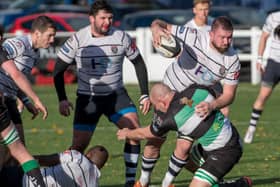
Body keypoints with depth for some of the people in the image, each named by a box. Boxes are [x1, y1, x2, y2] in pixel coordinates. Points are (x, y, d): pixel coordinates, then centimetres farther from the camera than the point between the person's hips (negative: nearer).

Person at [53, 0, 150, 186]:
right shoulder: (78, 39, -11)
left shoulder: (121, 37, -8)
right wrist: (62, 99, -12)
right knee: (79, 144, -7)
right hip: (88, 98, -1)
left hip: (116, 94, 1)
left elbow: (139, 64, 5)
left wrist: (145, 95, 0)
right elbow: (59, 69, -3)